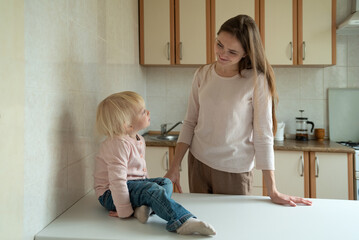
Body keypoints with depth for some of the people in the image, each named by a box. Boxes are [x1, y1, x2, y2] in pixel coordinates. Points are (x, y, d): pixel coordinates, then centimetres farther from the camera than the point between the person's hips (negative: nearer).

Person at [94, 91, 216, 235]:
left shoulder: (138, 140, 9)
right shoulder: (119, 144, -24)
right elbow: (117, 180, -28)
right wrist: (125, 212, -26)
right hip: (111, 194, -10)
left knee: (166, 182, 0)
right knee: (153, 190, -30)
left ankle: (145, 207, -26)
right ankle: (183, 223, -42)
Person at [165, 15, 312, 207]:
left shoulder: (256, 81, -12)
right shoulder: (202, 74, 0)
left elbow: (263, 137, -11)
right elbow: (190, 123, 4)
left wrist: (272, 191, -12)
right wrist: (174, 168, 1)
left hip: (235, 170, -3)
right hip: (197, 163, 4)